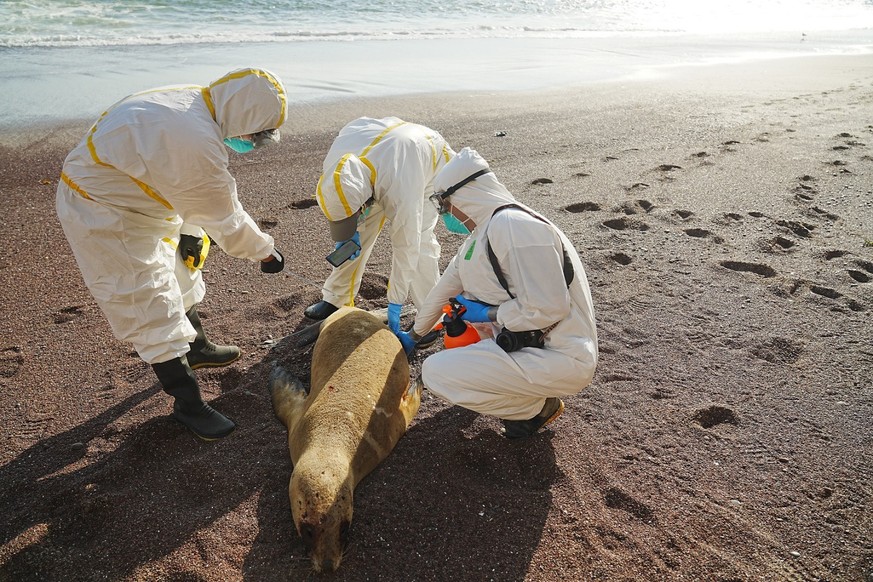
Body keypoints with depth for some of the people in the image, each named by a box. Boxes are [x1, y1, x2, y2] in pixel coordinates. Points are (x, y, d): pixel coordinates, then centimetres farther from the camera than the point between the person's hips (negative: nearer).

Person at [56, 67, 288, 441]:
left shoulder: (192, 102, -5)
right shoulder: (198, 144, -35)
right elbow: (223, 217, -22)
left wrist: (190, 231, 8)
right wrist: (265, 251, -8)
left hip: (125, 197, 10)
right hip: (102, 217, -10)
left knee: (177, 276, 24)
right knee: (152, 309, -4)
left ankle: (196, 348, 46)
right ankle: (187, 404, 10)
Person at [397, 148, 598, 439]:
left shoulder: (513, 226, -22)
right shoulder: (483, 234, 10)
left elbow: (548, 308, -27)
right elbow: (446, 287, 21)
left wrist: (487, 314, -12)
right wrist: (414, 334, 32)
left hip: (561, 358, -10)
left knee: (436, 372, -16)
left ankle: (537, 406, 0)